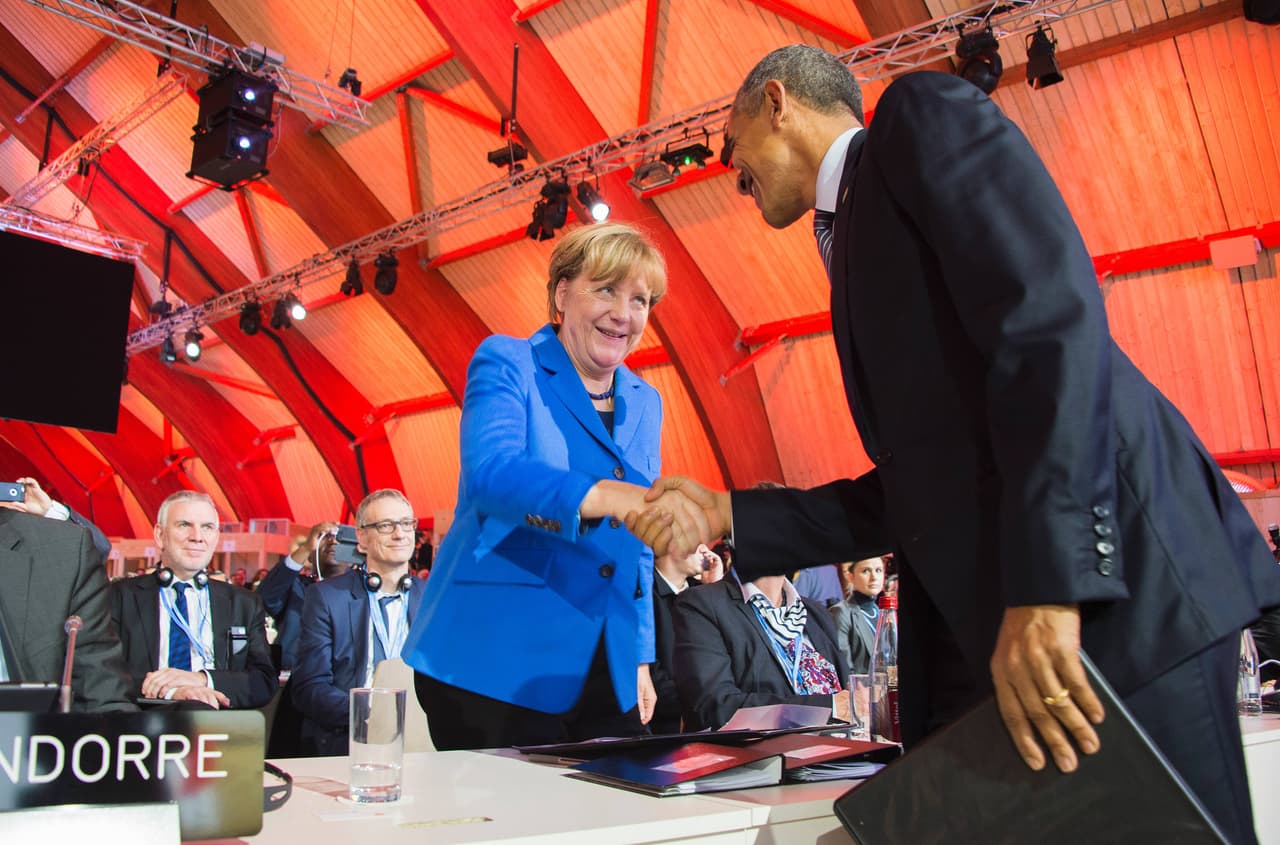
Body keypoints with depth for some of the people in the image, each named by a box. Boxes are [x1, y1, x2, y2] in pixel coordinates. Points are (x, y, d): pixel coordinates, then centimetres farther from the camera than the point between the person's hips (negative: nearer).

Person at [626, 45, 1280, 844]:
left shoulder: (922, 117, 3)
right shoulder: (857, 231, 25)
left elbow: (1052, 315, -15)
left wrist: (1051, 583, -23)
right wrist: (731, 515, 16)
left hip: (1113, 582, -8)